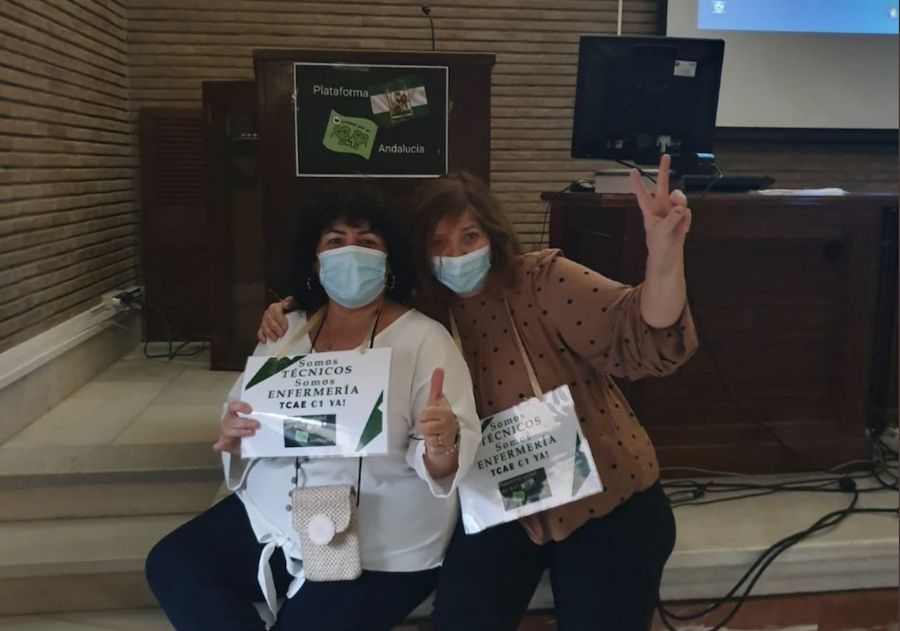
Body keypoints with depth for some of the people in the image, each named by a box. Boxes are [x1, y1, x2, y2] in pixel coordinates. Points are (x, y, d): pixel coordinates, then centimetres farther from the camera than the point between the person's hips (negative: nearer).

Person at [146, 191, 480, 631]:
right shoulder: (286, 331, 5)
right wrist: (233, 437, -13)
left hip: (378, 551, -5)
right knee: (170, 566, -4)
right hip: (269, 520, 6)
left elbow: (450, 458, -15)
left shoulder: (425, 339, -11)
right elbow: (242, 414, 10)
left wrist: (441, 448, -38)